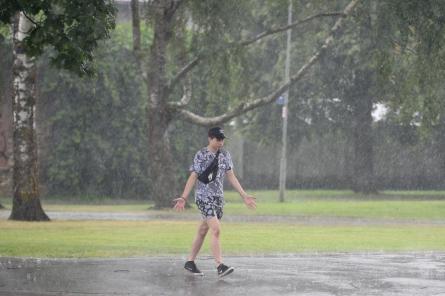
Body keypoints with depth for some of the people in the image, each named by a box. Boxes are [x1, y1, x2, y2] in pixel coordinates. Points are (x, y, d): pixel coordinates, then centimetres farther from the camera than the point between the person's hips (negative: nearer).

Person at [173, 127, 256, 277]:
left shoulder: (225, 155, 9)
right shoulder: (200, 155, -7)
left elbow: (231, 176, 12)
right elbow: (193, 177, -7)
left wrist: (244, 196, 7)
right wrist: (183, 198, -14)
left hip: (218, 197, 6)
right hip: (204, 197, -6)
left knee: (202, 231, 12)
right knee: (216, 230, -18)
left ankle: (190, 262, 23)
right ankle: (220, 266, -24)